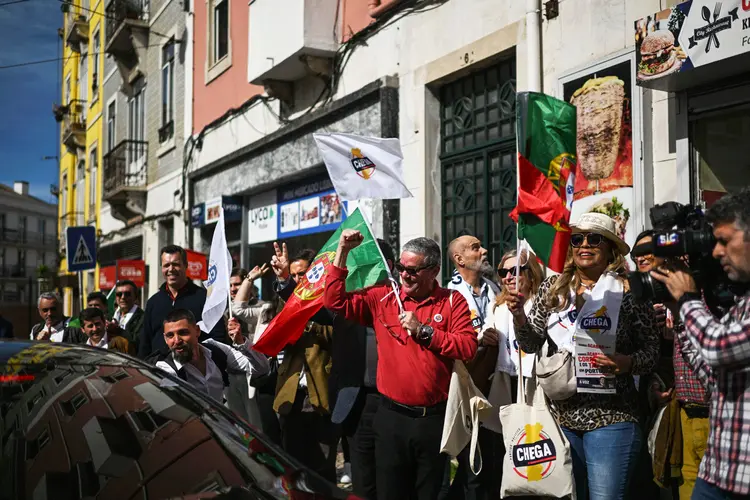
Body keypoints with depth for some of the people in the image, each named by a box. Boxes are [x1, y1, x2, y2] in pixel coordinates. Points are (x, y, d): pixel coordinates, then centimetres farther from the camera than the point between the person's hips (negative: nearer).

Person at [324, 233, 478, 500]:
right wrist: (342, 252, -8)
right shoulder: (383, 298, 3)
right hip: (392, 416, 1)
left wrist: (424, 331, -14)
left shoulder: (452, 301, 0)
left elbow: (468, 347, -10)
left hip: (435, 417, -1)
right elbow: (335, 301, -2)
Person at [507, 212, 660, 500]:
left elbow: (653, 352, -1)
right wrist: (519, 315, -13)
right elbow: (531, 344, 5)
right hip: (560, 413, 4)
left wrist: (628, 363, -21)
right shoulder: (553, 288, 6)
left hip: (609, 418, -4)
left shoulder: (628, 291, -5)